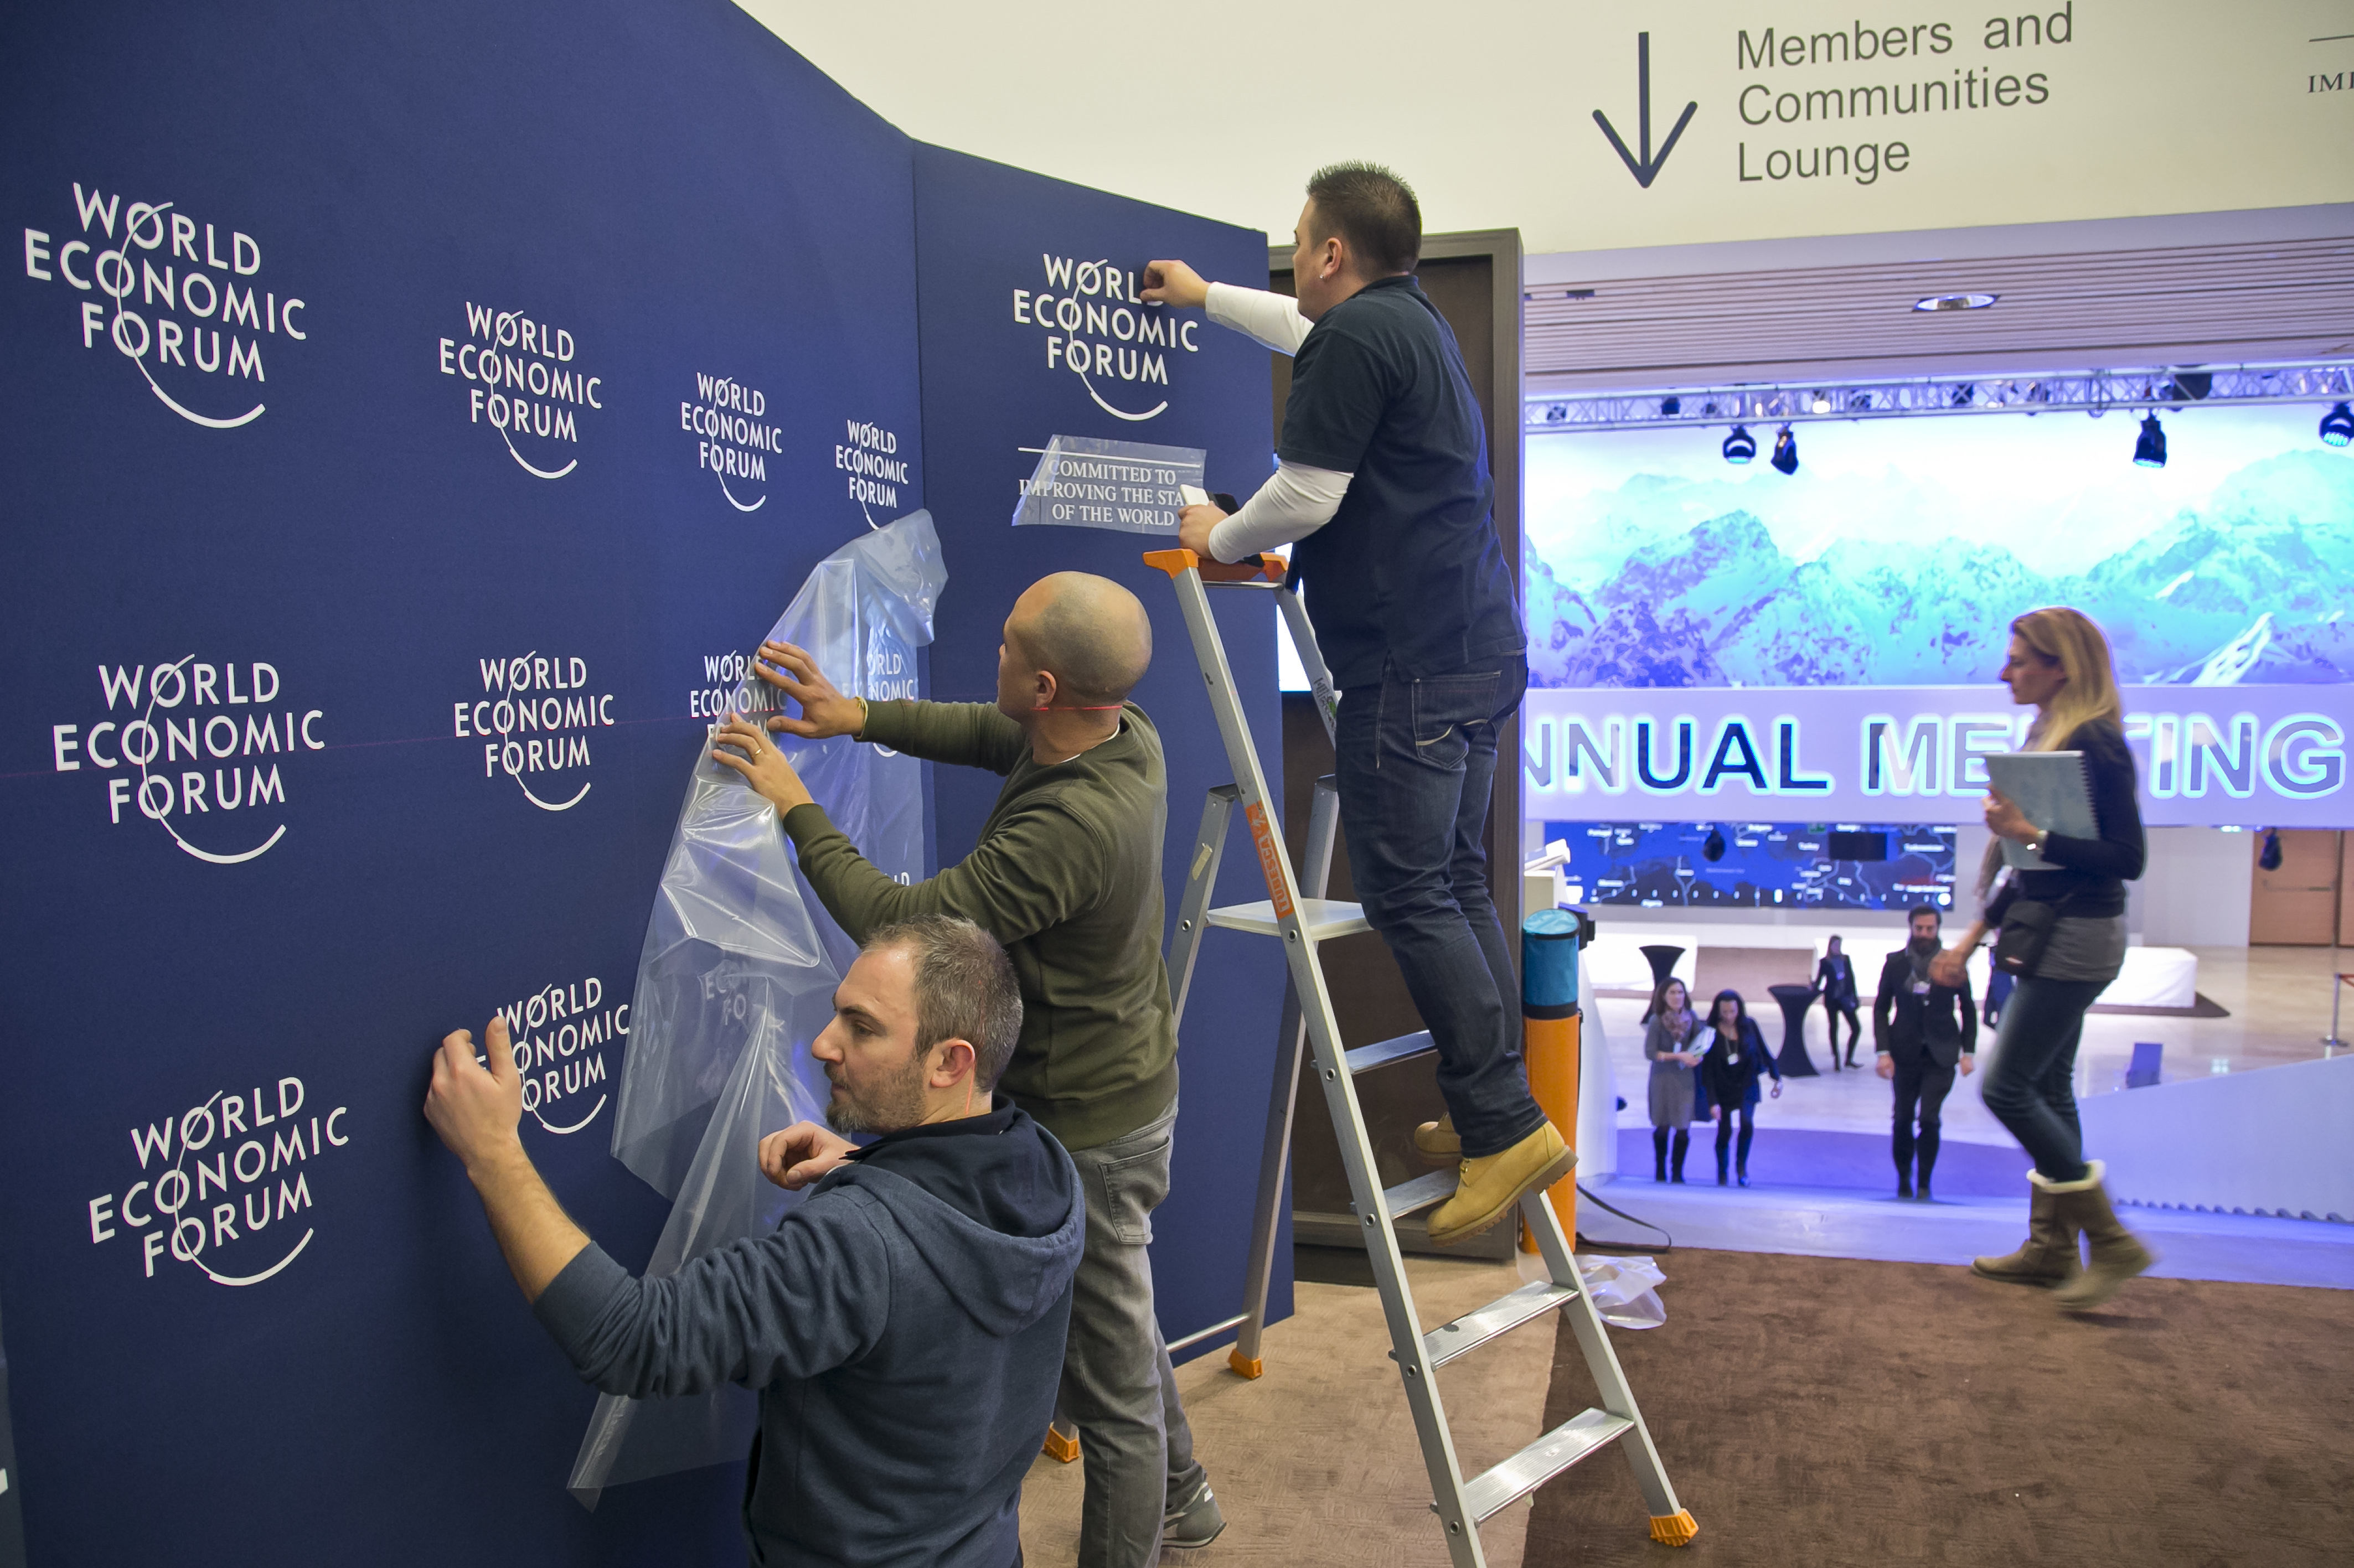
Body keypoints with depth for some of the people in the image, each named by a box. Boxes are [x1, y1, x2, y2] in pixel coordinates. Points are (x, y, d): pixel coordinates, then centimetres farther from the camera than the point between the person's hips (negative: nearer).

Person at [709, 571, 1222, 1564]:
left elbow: (904, 925, -30)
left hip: (1085, 1127, -10)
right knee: (1115, 1318, 30)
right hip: (1130, 1087, 10)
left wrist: (796, 809, -20)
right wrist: (862, 718, 0)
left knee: (1110, 1373, 9)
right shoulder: (1127, 734, -7)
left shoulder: (1070, 827, -35)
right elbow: (984, 733, 11)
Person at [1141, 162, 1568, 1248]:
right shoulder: (1411, 322, 21)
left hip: (1411, 663, -10)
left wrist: (1221, 538, 4)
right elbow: (1307, 331, 41)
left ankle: (1505, 1125, -4)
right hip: (1478, 646, 10)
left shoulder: (1356, 335, -10)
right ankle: (1490, 1115, 19)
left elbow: (1307, 496, -15)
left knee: (1406, 892, -7)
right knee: (1455, 878, 13)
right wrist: (1204, 296, 53)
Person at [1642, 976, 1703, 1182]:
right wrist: (1679, 1056, -20)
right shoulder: (1656, 1020, -14)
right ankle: (1660, 1172, 29)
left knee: (1683, 1130, 0)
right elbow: (1650, 1052, -15)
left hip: (1685, 1078, 2)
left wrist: (1698, 1056, -11)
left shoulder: (1691, 1017, -3)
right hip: (1663, 1078, -2)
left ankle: (1678, 1174, 16)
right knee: (1662, 1127, 9)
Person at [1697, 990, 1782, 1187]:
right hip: (1723, 1089, -1)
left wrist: (1777, 1078, 1)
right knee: (1724, 1132, 4)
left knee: (1747, 1123, -19)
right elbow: (1708, 1071, -15)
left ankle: (1742, 1164, 6)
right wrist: (1713, 1102, -18)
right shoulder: (1711, 1033, -17)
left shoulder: (1749, 1026, -11)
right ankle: (1722, 1173, 26)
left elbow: (1764, 1052, 3)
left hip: (1747, 1086, 1)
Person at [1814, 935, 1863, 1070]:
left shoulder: (1846, 959, 8)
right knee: (1834, 1028, 3)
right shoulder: (1825, 962, 1)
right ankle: (1836, 1061, 11)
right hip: (1832, 999, -3)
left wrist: (1853, 996, 4)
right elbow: (1819, 979, 4)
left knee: (1856, 1028, -3)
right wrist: (1816, 989, -15)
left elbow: (1851, 977, 8)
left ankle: (1849, 1059, 8)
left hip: (1845, 998, 3)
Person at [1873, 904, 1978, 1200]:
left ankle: (1924, 1183, 7)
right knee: (1903, 1120, 7)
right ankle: (1903, 1179, 24)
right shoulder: (1895, 963, 1)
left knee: (1929, 1120, -8)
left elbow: (1968, 1010, 7)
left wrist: (1969, 1052, 1)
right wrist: (1883, 1051, -4)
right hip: (1906, 1054, 1)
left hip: (1940, 1056, -1)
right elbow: (1881, 1009, 4)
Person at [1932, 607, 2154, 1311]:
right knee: (2046, 1091, 14)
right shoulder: (2050, 737, 13)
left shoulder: (2095, 744, -16)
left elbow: (2128, 857, -20)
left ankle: (2111, 1241, 3)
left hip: (2078, 936, -10)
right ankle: (2053, 1247, 24)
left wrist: (2029, 831, -24)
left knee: (2007, 1088, -7)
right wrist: (1973, 937, 17)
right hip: (2051, 934, 10)